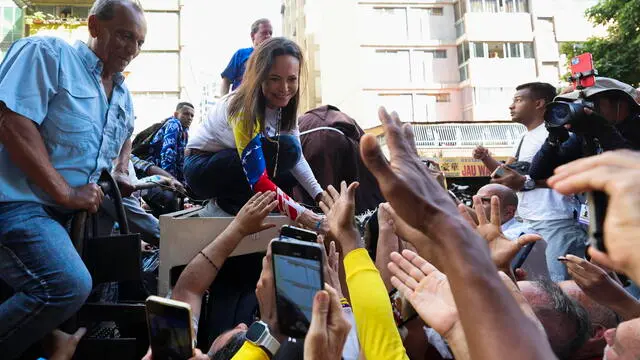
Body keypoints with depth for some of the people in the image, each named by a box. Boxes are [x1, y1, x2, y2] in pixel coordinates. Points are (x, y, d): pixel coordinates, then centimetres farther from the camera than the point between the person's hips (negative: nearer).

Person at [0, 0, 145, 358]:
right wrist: (65, 193, -19)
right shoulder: (47, 53, -6)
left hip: (84, 208, 9)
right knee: (70, 286, -29)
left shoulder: (123, 95, 17)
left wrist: (121, 174, 16)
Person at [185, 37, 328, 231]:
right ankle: (231, 200, -12)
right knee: (284, 148, -27)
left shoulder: (283, 104, -9)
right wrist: (312, 221, -47)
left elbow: (297, 156, -4)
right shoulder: (244, 109, -32)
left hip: (231, 165, 8)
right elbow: (258, 181, -39)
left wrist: (322, 196, -19)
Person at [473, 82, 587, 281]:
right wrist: (485, 158, 6)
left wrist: (526, 182, -29)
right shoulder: (525, 138, 18)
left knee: (560, 280, -10)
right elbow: (506, 172, 24)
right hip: (527, 221, 9)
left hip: (554, 222, -9)